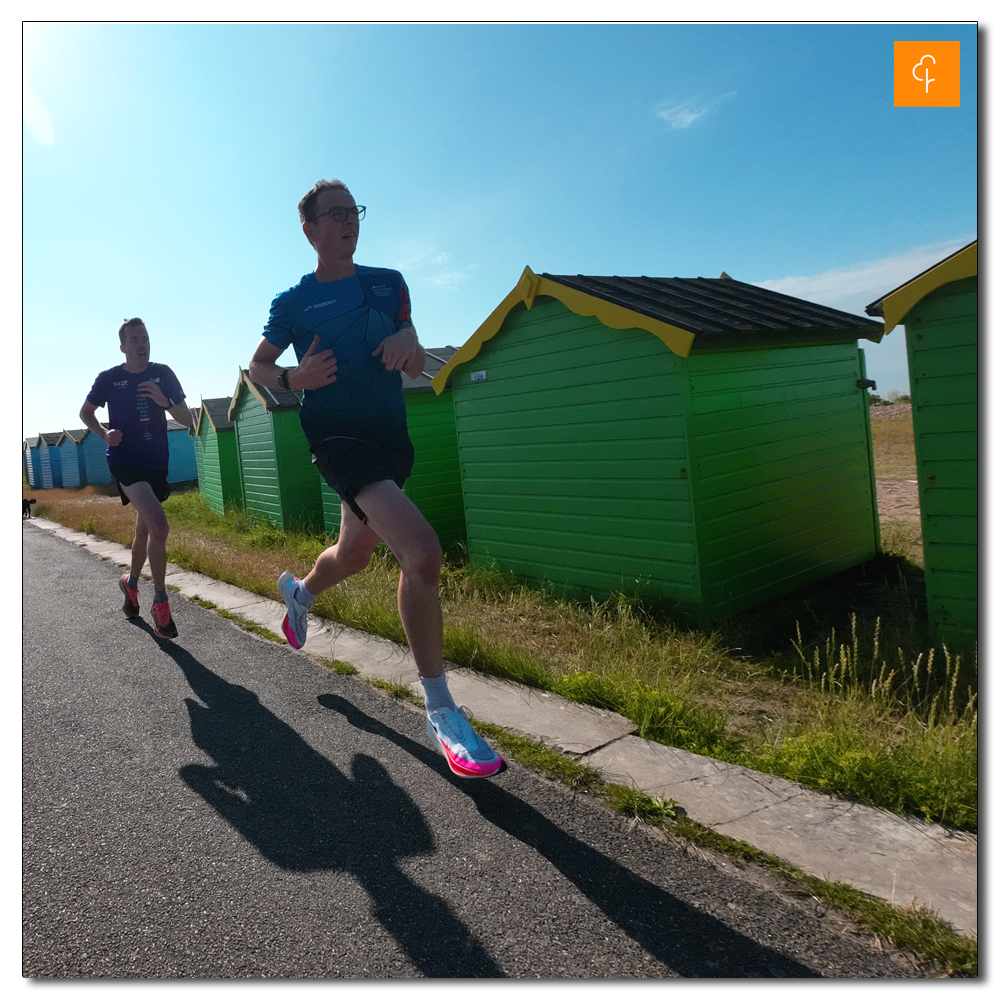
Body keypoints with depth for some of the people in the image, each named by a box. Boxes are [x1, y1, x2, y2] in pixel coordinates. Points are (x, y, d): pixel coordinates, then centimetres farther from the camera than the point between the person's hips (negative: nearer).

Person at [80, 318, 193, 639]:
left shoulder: (163, 374, 1)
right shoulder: (109, 379, -4)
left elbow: (187, 420, 0)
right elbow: (85, 413, 11)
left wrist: (164, 401, -19)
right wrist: (105, 434, -8)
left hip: (157, 462, 4)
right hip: (125, 460, -4)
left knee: (144, 530, 19)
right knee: (159, 525, -23)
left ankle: (131, 582, 45)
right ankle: (160, 602, -11)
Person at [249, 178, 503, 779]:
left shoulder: (389, 283, 11)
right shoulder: (293, 302, 2)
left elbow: (416, 369, 12)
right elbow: (258, 366, 12)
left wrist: (407, 342, -12)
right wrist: (293, 379, -11)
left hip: (391, 436, 6)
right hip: (338, 437, -6)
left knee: (355, 554, 22)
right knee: (423, 551, -26)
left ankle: (300, 592, 60)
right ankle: (441, 713, -15)